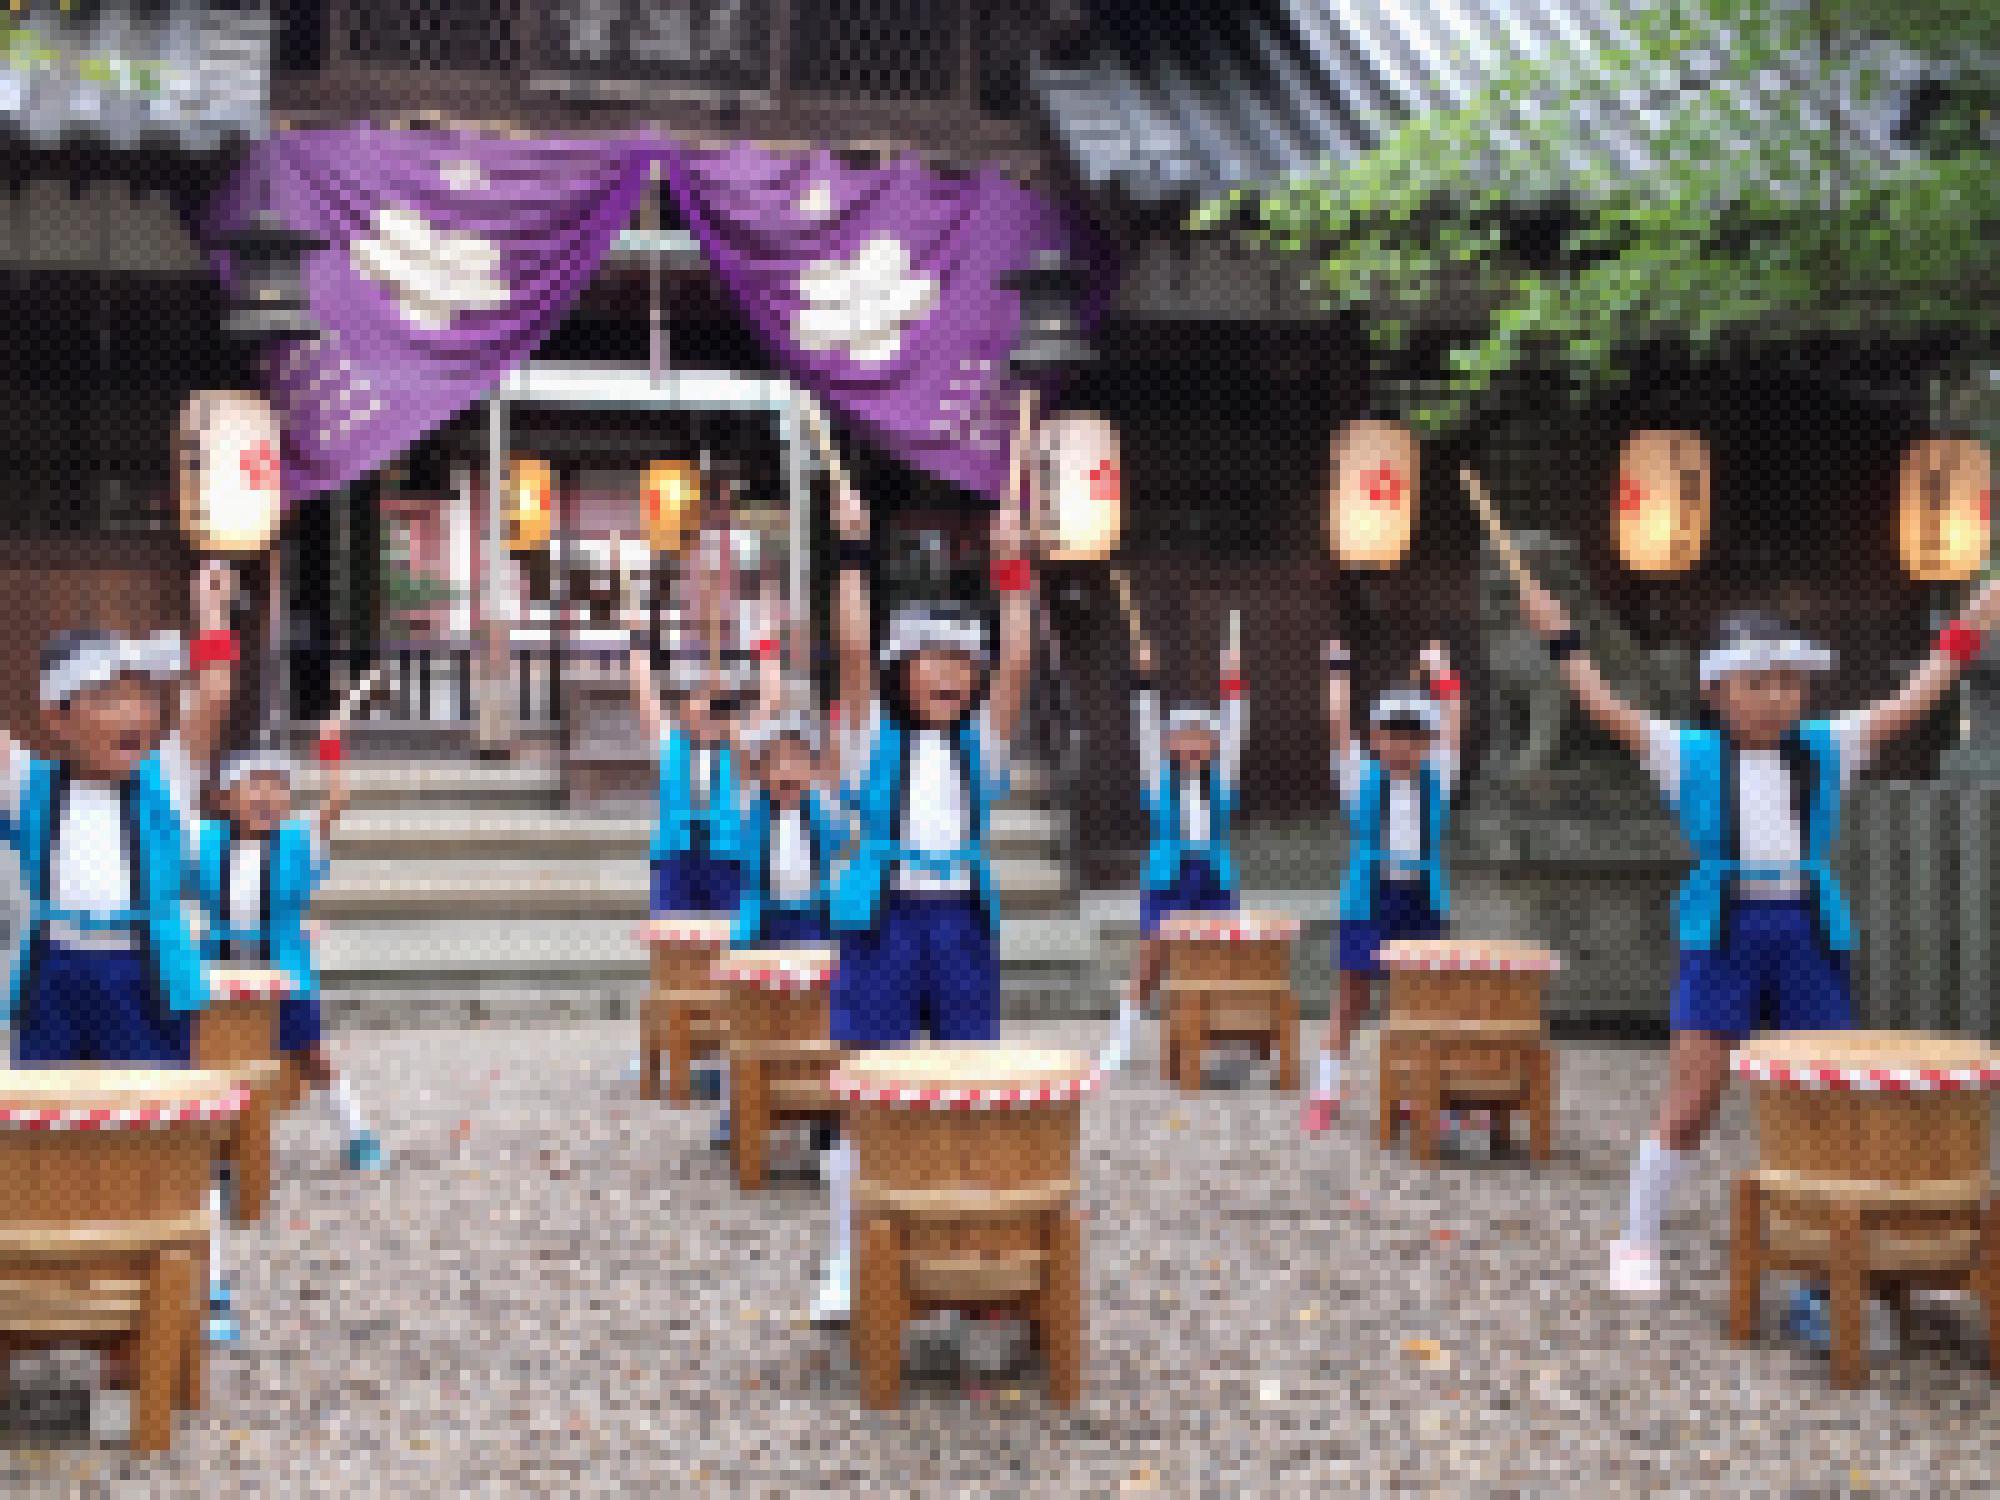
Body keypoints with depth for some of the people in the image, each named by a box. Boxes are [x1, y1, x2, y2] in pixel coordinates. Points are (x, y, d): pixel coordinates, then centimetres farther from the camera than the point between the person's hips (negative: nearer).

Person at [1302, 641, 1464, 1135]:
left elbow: (1454, 722, 5)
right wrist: (1337, 669, 3)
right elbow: (1337, 721, -2)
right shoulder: (1362, 776, 2)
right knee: (1351, 998, 4)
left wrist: (1441, 675, 10)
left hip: (1424, 903, 2)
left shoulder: (1436, 778, 7)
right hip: (1367, 903, -2)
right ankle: (1325, 1091, 12)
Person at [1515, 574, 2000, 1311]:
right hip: (1722, 935, -2)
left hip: (1810, 935, 2)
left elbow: (1911, 702, 11)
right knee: (1690, 1105, -1)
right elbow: (1606, 707, 3)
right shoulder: (1690, 754, 4)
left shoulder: (1825, 749, 10)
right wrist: (1558, 633, 4)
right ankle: (1637, 1243, 14)